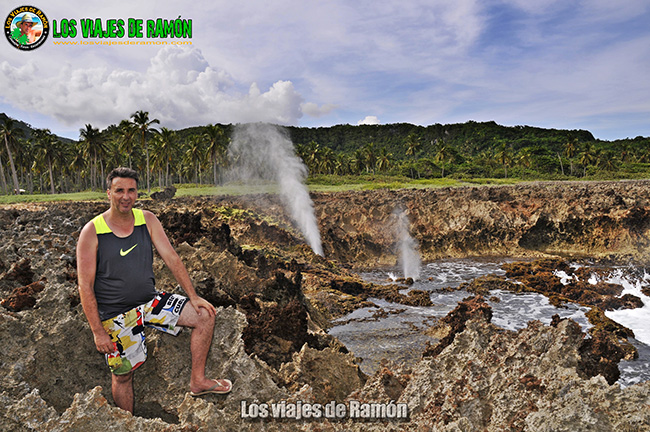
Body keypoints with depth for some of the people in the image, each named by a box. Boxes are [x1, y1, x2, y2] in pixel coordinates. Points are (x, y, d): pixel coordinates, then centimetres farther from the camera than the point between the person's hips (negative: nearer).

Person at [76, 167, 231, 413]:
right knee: (122, 374, 6)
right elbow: (85, 287, -12)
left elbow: (171, 258, 0)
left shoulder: (148, 220, -2)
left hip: (150, 300, 4)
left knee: (204, 315, -7)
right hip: (116, 314, -4)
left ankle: (197, 381, 7)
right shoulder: (92, 232, -13)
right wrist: (98, 332, -14)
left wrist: (193, 296, -5)